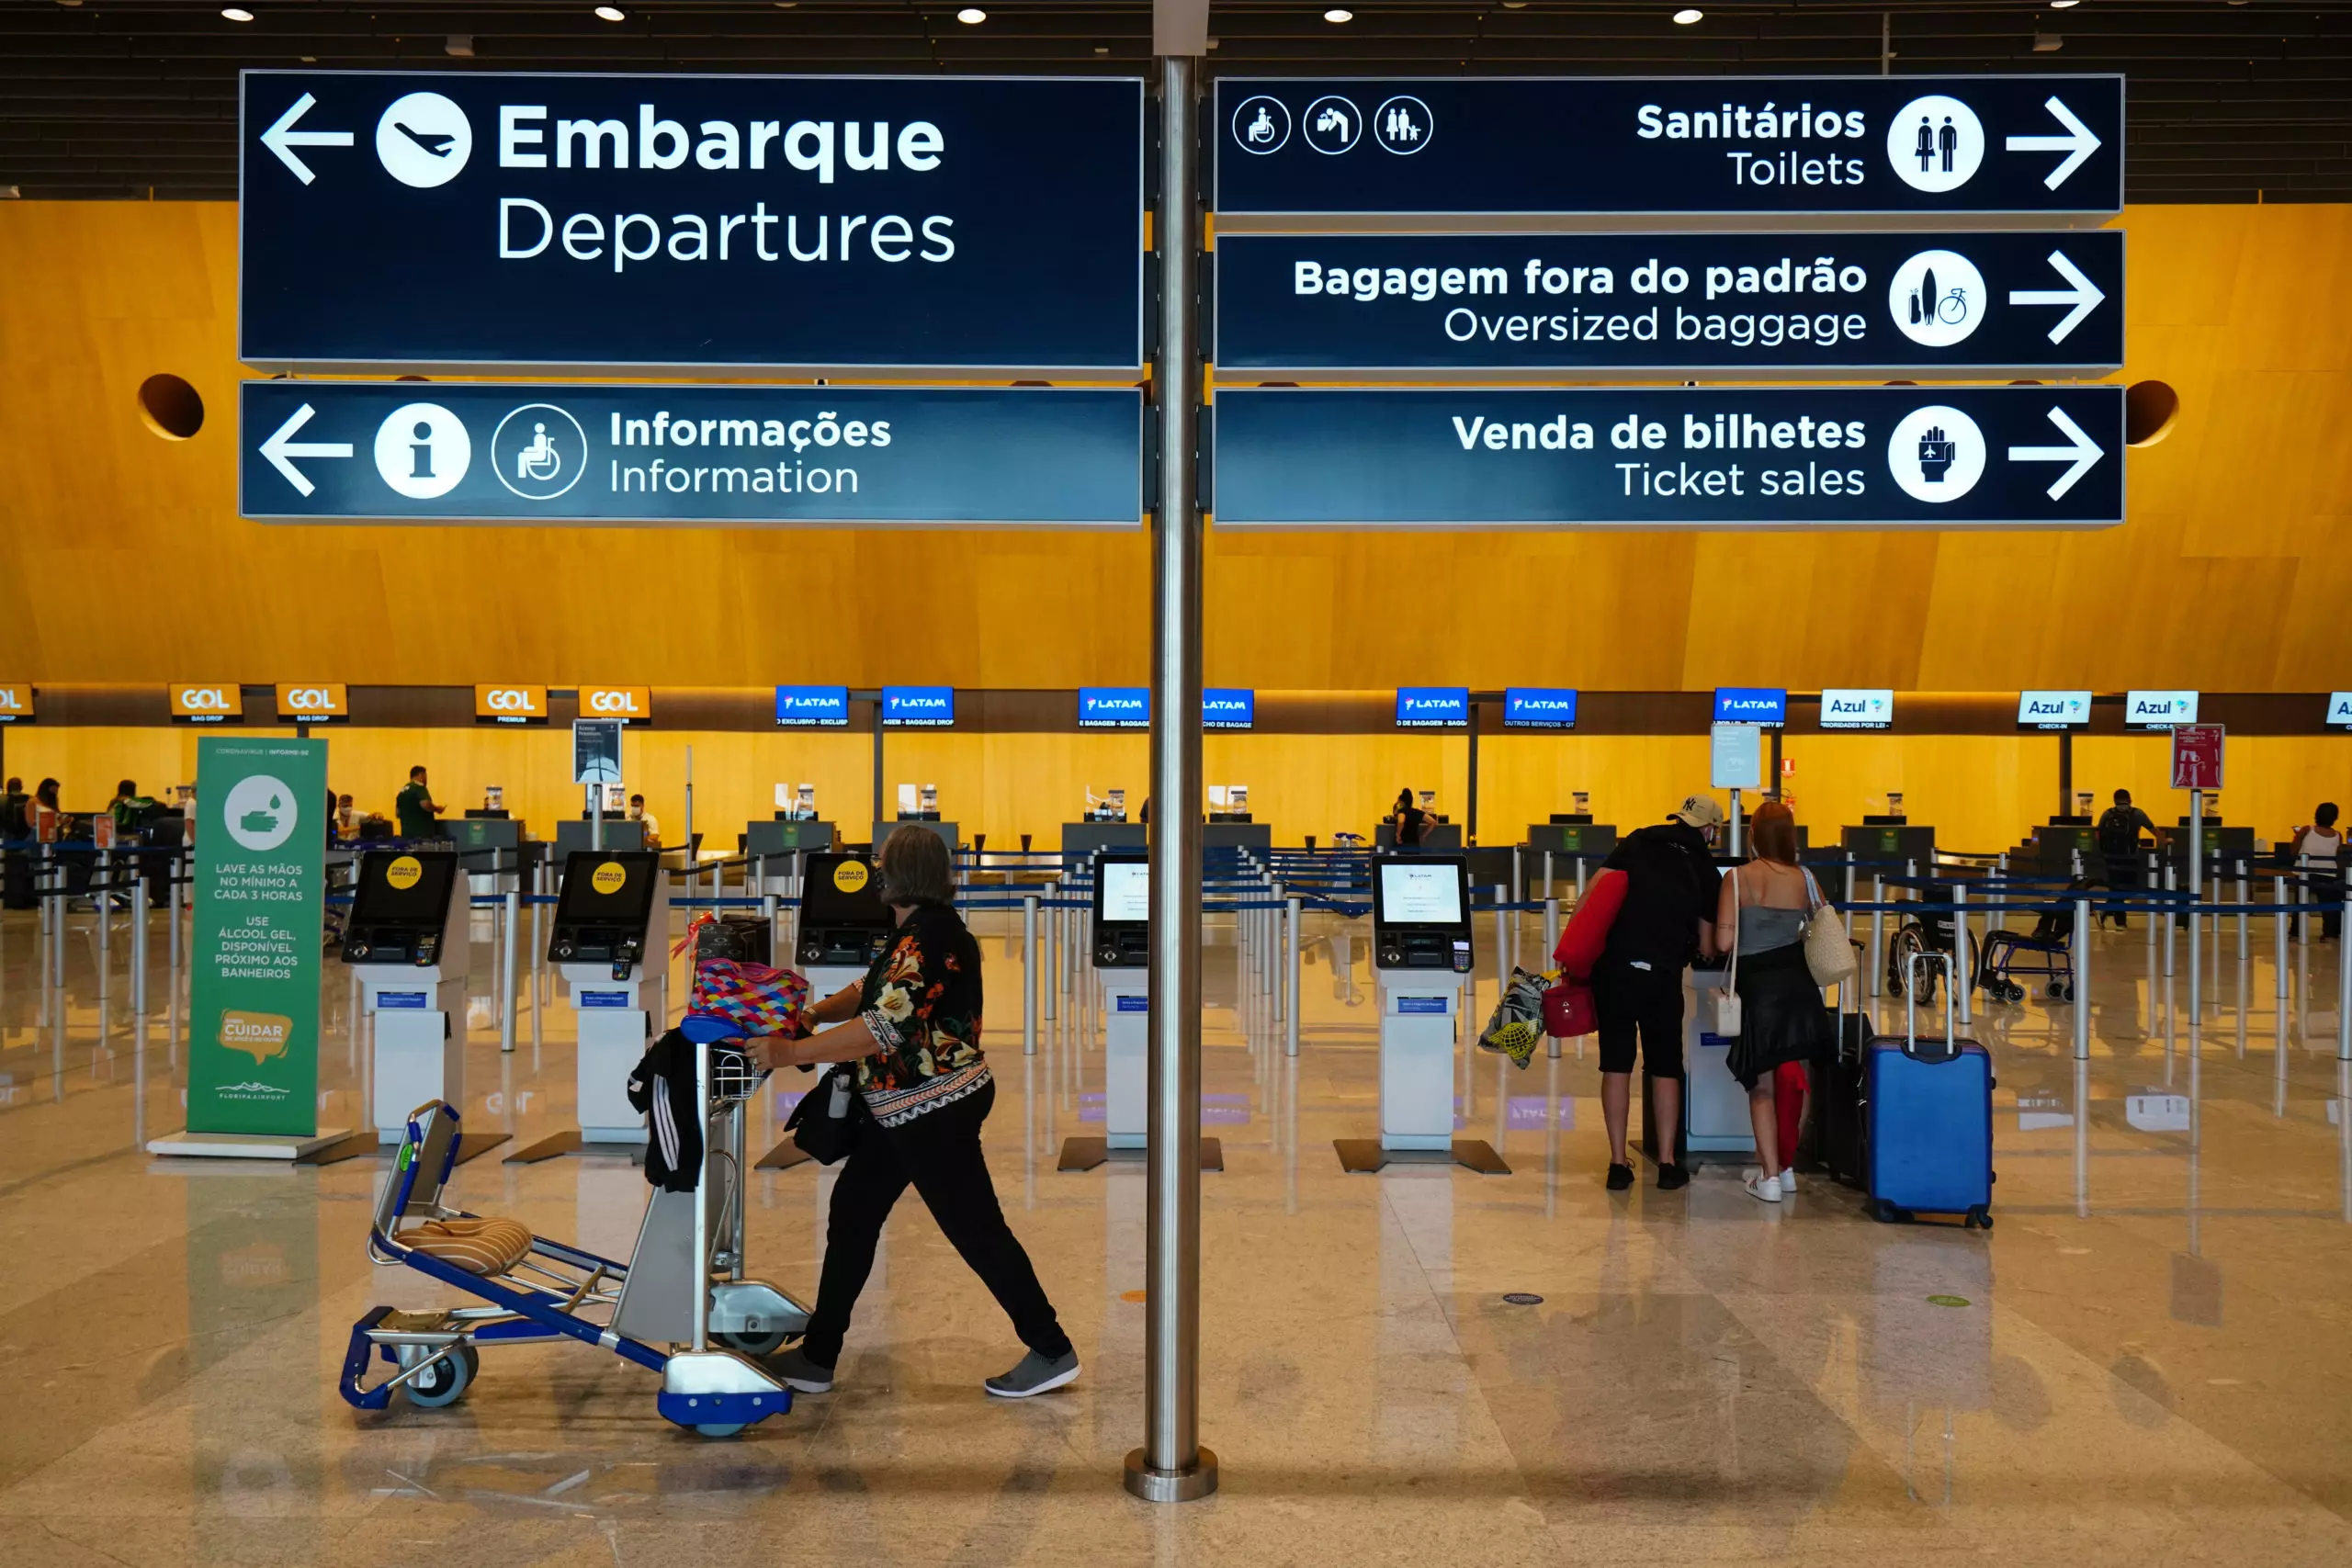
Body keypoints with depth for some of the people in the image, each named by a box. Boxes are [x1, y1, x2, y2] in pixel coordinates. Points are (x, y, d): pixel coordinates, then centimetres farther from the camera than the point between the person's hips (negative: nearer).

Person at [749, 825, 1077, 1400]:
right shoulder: (927, 930, 9)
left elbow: (881, 1029, -29)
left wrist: (788, 1053, -25)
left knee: (976, 1229, 0)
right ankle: (817, 1357, 23)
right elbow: (870, 990, 17)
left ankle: (1052, 1352, 13)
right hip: (906, 1111, 11)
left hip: (935, 1112, -11)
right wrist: (809, 1012, 1)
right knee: (852, 1213, 14)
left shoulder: (927, 941, -24)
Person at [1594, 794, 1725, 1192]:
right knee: (1665, 1068, 14)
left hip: (1613, 965, 1)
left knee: (1616, 1064, 8)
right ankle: (1668, 1163, 17)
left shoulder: (1637, 842, 8)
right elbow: (1707, 948, 9)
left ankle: (1618, 1163, 10)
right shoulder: (1706, 871, 8)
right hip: (1662, 974, -1)